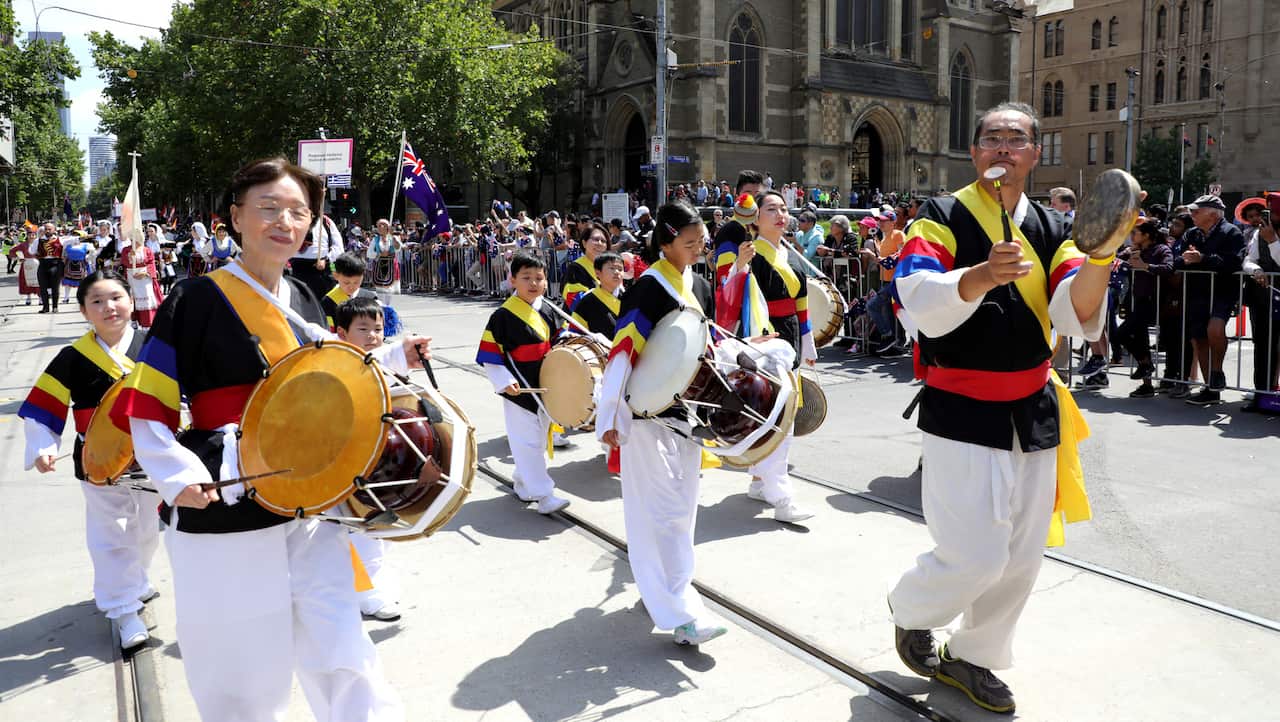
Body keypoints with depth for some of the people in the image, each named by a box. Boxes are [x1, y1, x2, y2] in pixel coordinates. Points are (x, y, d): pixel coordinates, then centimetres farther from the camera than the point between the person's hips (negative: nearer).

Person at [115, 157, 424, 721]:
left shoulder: (304, 301, 9)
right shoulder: (197, 300, -9)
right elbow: (145, 403, -7)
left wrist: (393, 359, 9)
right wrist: (177, 474, -21)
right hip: (222, 514, -4)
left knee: (341, 652, 8)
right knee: (239, 675, 9)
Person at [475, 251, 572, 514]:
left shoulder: (547, 310, 5)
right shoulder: (504, 315, -14)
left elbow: (557, 343, 18)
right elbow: (489, 354, -12)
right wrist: (505, 382, -20)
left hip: (545, 388, 7)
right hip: (519, 392, -7)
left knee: (539, 440, 17)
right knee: (527, 442, -3)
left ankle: (523, 485, 35)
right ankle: (544, 495, 1)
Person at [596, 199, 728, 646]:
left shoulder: (699, 286, 9)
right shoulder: (648, 288, -14)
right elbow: (623, 353, -18)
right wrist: (609, 419, -22)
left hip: (686, 410, 8)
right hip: (649, 413, -8)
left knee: (681, 507, 14)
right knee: (664, 511, -6)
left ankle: (661, 587, 30)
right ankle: (680, 614, -4)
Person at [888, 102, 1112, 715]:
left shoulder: (1050, 229, 9)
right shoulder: (943, 218, -6)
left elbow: (1078, 314, -5)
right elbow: (919, 299, -22)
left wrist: (1100, 253, -22)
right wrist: (981, 275, -38)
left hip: (1034, 412, 6)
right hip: (962, 412, -6)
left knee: (1021, 558, 12)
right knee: (977, 557, -8)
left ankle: (970, 657, 33)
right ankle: (910, 609, 24)